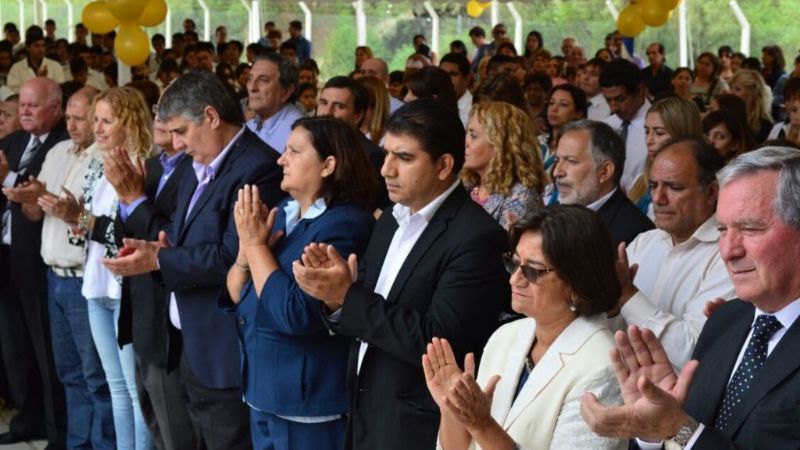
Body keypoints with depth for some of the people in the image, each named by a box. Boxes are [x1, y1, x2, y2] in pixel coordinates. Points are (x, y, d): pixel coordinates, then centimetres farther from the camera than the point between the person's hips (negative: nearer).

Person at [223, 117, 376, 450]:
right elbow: (235, 295, 8)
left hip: (308, 400, -8)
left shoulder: (344, 225, -18)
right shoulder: (282, 213, 7)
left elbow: (295, 315, -25)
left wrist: (257, 244, -16)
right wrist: (246, 246, -10)